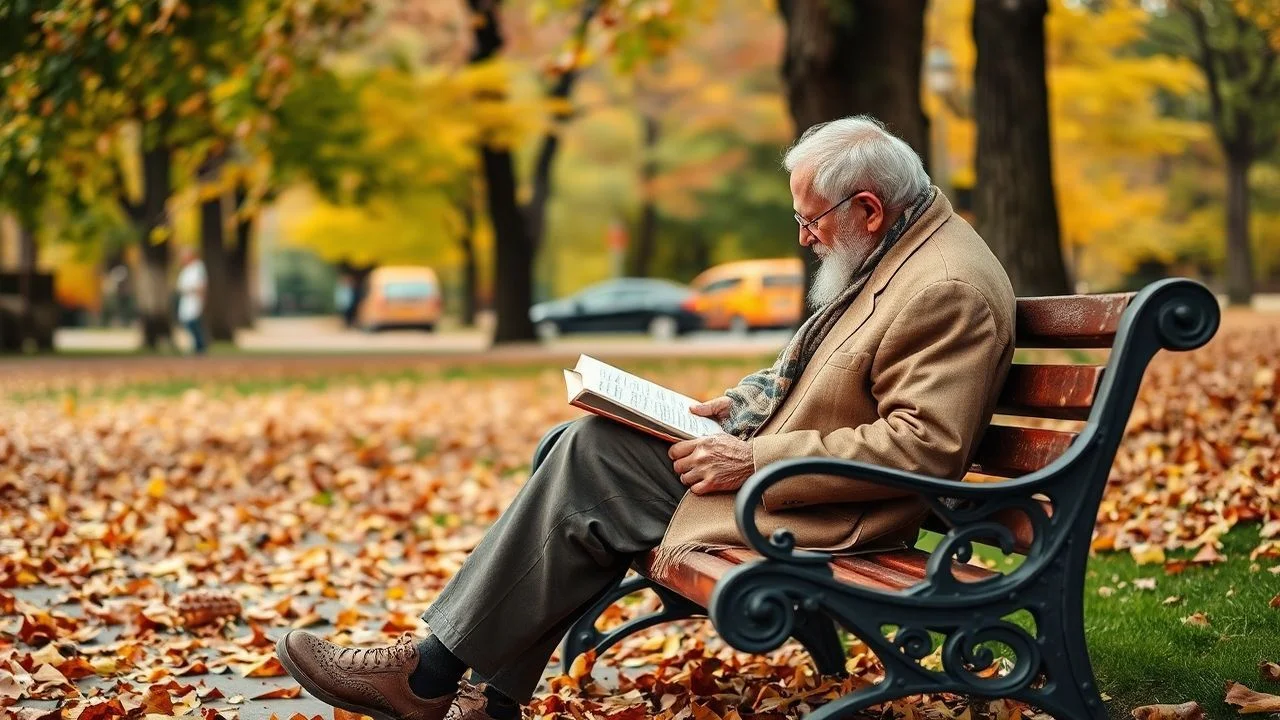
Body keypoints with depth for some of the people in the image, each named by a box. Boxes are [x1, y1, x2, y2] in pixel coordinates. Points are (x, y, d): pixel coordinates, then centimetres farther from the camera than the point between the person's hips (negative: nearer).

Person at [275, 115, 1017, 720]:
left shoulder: (949, 289, -19)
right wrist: (744, 401, 4)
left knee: (591, 473, -13)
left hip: (819, 516, -10)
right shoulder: (889, 255, 12)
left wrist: (755, 461, -24)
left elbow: (927, 445, -26)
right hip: (772, 464, 10)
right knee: (592, 446, -2)